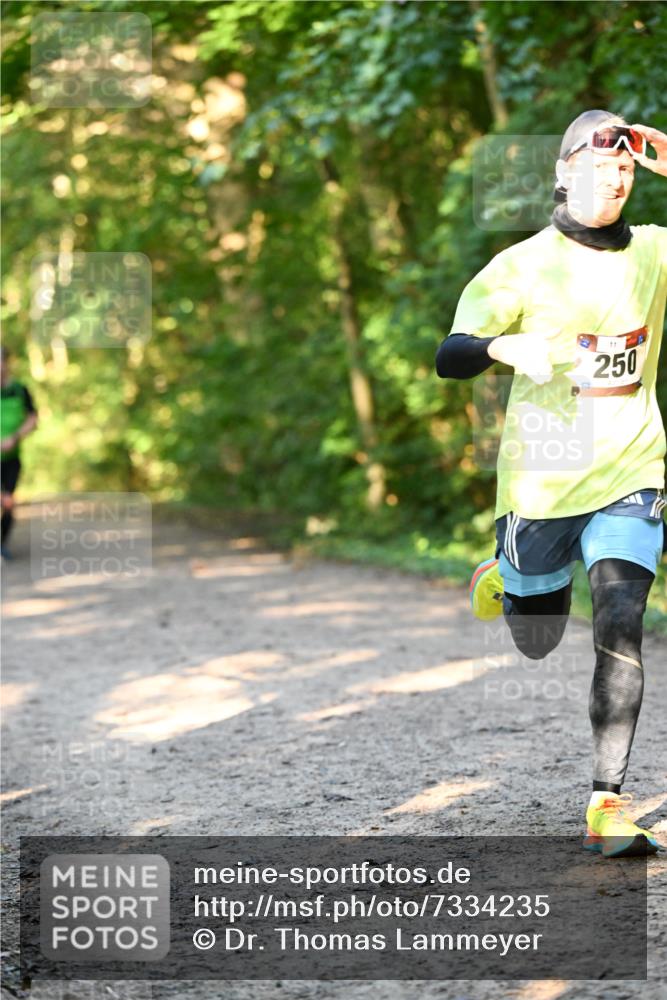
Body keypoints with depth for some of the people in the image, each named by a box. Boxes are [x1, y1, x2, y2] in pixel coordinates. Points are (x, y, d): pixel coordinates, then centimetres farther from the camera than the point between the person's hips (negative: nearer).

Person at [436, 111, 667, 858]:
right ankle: (504, 577, 52)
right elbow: (449, 358, -11)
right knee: (538, 643, 15)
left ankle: (607, 806, -15)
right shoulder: (524, 265, -7)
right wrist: (506, 347, -34)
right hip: (540, 480, -1)